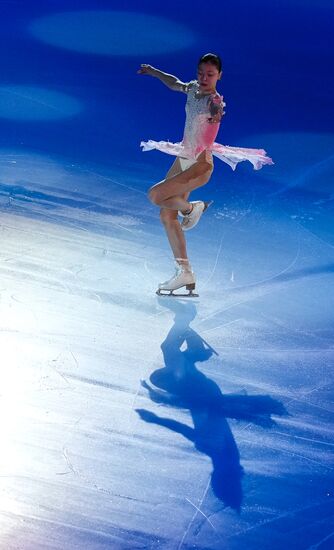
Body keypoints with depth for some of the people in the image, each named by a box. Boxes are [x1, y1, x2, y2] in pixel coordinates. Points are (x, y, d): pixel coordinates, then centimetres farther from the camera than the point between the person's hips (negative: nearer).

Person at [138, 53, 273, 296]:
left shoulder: (215, 101, -18)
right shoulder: (193, 88, 5)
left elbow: (216, 112, -43)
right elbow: (175, 84, 27)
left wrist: (216, 117, -64)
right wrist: (153, 71, 34)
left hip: (200, 165, -9)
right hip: (183, 160, 9)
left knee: (155, 195, -20)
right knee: (167, 216, 6)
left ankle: (191, 208, 9)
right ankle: (184, 272, 9)